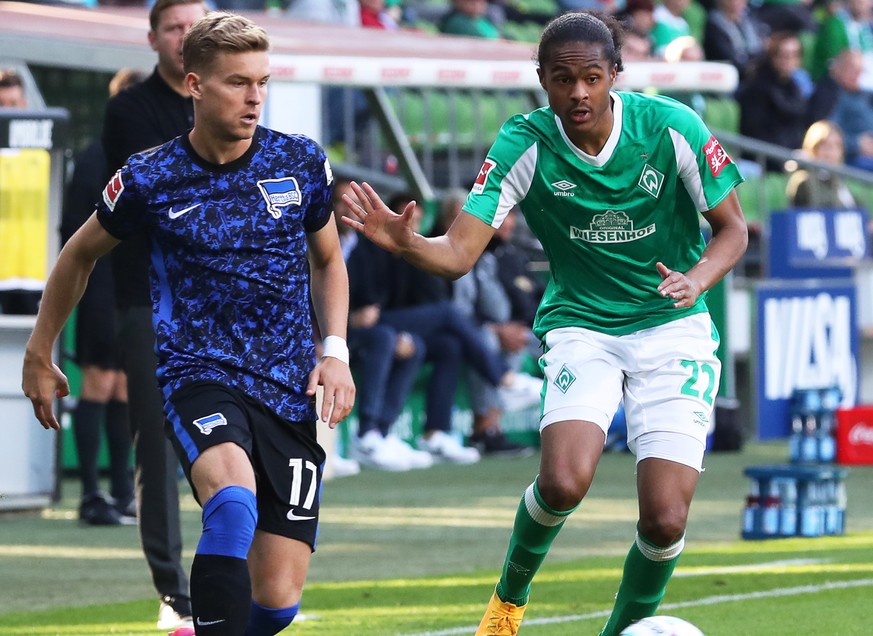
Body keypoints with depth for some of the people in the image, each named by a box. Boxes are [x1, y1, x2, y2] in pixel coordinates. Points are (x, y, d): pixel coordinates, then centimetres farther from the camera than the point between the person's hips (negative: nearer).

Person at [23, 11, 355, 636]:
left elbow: (328, 262, 20)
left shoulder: (301, 162, 3)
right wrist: (40, 354, 23)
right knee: (234, 500, -37)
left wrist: (336, 352, 5)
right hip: (198, 372, -3)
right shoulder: (148, 179, -3)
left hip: (289, 391, 3)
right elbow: (81, 254, 16)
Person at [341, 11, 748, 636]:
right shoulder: (526, 144, -13)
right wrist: (404, 241, -40)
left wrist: (696, 279, -21)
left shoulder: (671, 127, -13)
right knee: (563, 482, -26)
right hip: (581, 325, 0)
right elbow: (459, 252, -18)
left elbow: (733, 228, 0)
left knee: (665, 519, -12)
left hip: (673, 328, 0)